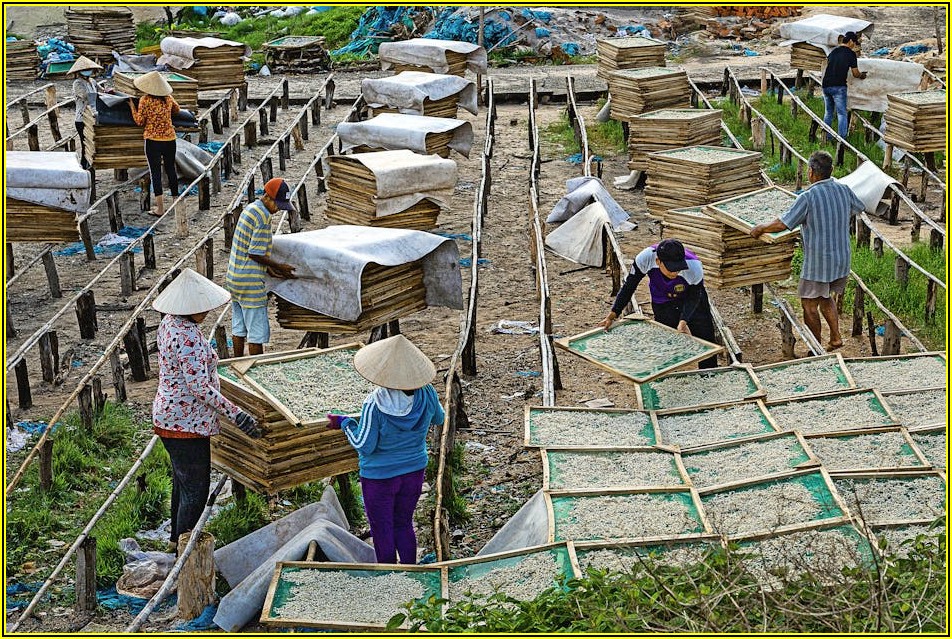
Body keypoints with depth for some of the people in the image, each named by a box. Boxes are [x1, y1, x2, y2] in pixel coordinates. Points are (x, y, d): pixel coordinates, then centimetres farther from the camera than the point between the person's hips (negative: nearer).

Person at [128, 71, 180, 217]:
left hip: (153, 140, -4)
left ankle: (160, 207, -2)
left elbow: (140, 122, -6)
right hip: (170, 139, 4)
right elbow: (177, 109, 21)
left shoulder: (145, 100, -10)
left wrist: (132, 107, 6)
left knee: (155, 171, 1)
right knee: (171, 169, 16)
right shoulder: (168, 98, 2)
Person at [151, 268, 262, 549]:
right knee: (195, 489, -1)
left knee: (182, 481, 24)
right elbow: (199, 387, -27)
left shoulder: (170, 323, 4)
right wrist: (236, 414, -26)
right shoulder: (188, 337, -27)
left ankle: (177, 539, 39)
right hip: (186, 423, -11)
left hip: (168, 414, 11)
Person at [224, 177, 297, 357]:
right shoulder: (263, 217, -18)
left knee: (238, 328, 16)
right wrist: (279, 267, -7)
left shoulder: (250, 208, 11)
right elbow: (255, 254, -19)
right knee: (257, 331, 0)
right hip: (250, 283, -10)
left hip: (234, 278, 10)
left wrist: (268, 268, 11)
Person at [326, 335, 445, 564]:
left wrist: (344, 423, -6)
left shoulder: (375, 405, -29)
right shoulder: (427, 394, -16)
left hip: (379, 477, -4)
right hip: (414, 471, 5)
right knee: (404, 525, 23)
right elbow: (438, 419, 5)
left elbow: (364, 446, -20)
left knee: (382, 531, 14)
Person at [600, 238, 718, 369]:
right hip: (663, 306, 0)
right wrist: (612, 315, -22)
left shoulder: (694, 268, -37)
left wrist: (683, 322, -33)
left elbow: (693, 298, -18)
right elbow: (628, 287, -19)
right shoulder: (645, 258, -34)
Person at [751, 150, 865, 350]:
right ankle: (835, 337, 23)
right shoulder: (844, 190, -1)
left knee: (810, 305, 9)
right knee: (825, 297, 27)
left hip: (818, 262, -6)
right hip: (842, 260, 7)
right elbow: (858, 207, 20)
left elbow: (781, 224, -20)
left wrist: (759, 228, -4)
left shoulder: (807, 198, -20)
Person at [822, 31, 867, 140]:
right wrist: (862, 75, 21)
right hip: (838, 86, -6)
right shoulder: (851, 54, -4)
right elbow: (855, 73, -1)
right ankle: (842, 139, -7)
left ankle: (826, 138, 15)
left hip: (826, 85, 6)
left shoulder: (833, 51, 14)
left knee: (828, 113, 14)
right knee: (842, 113, -2)